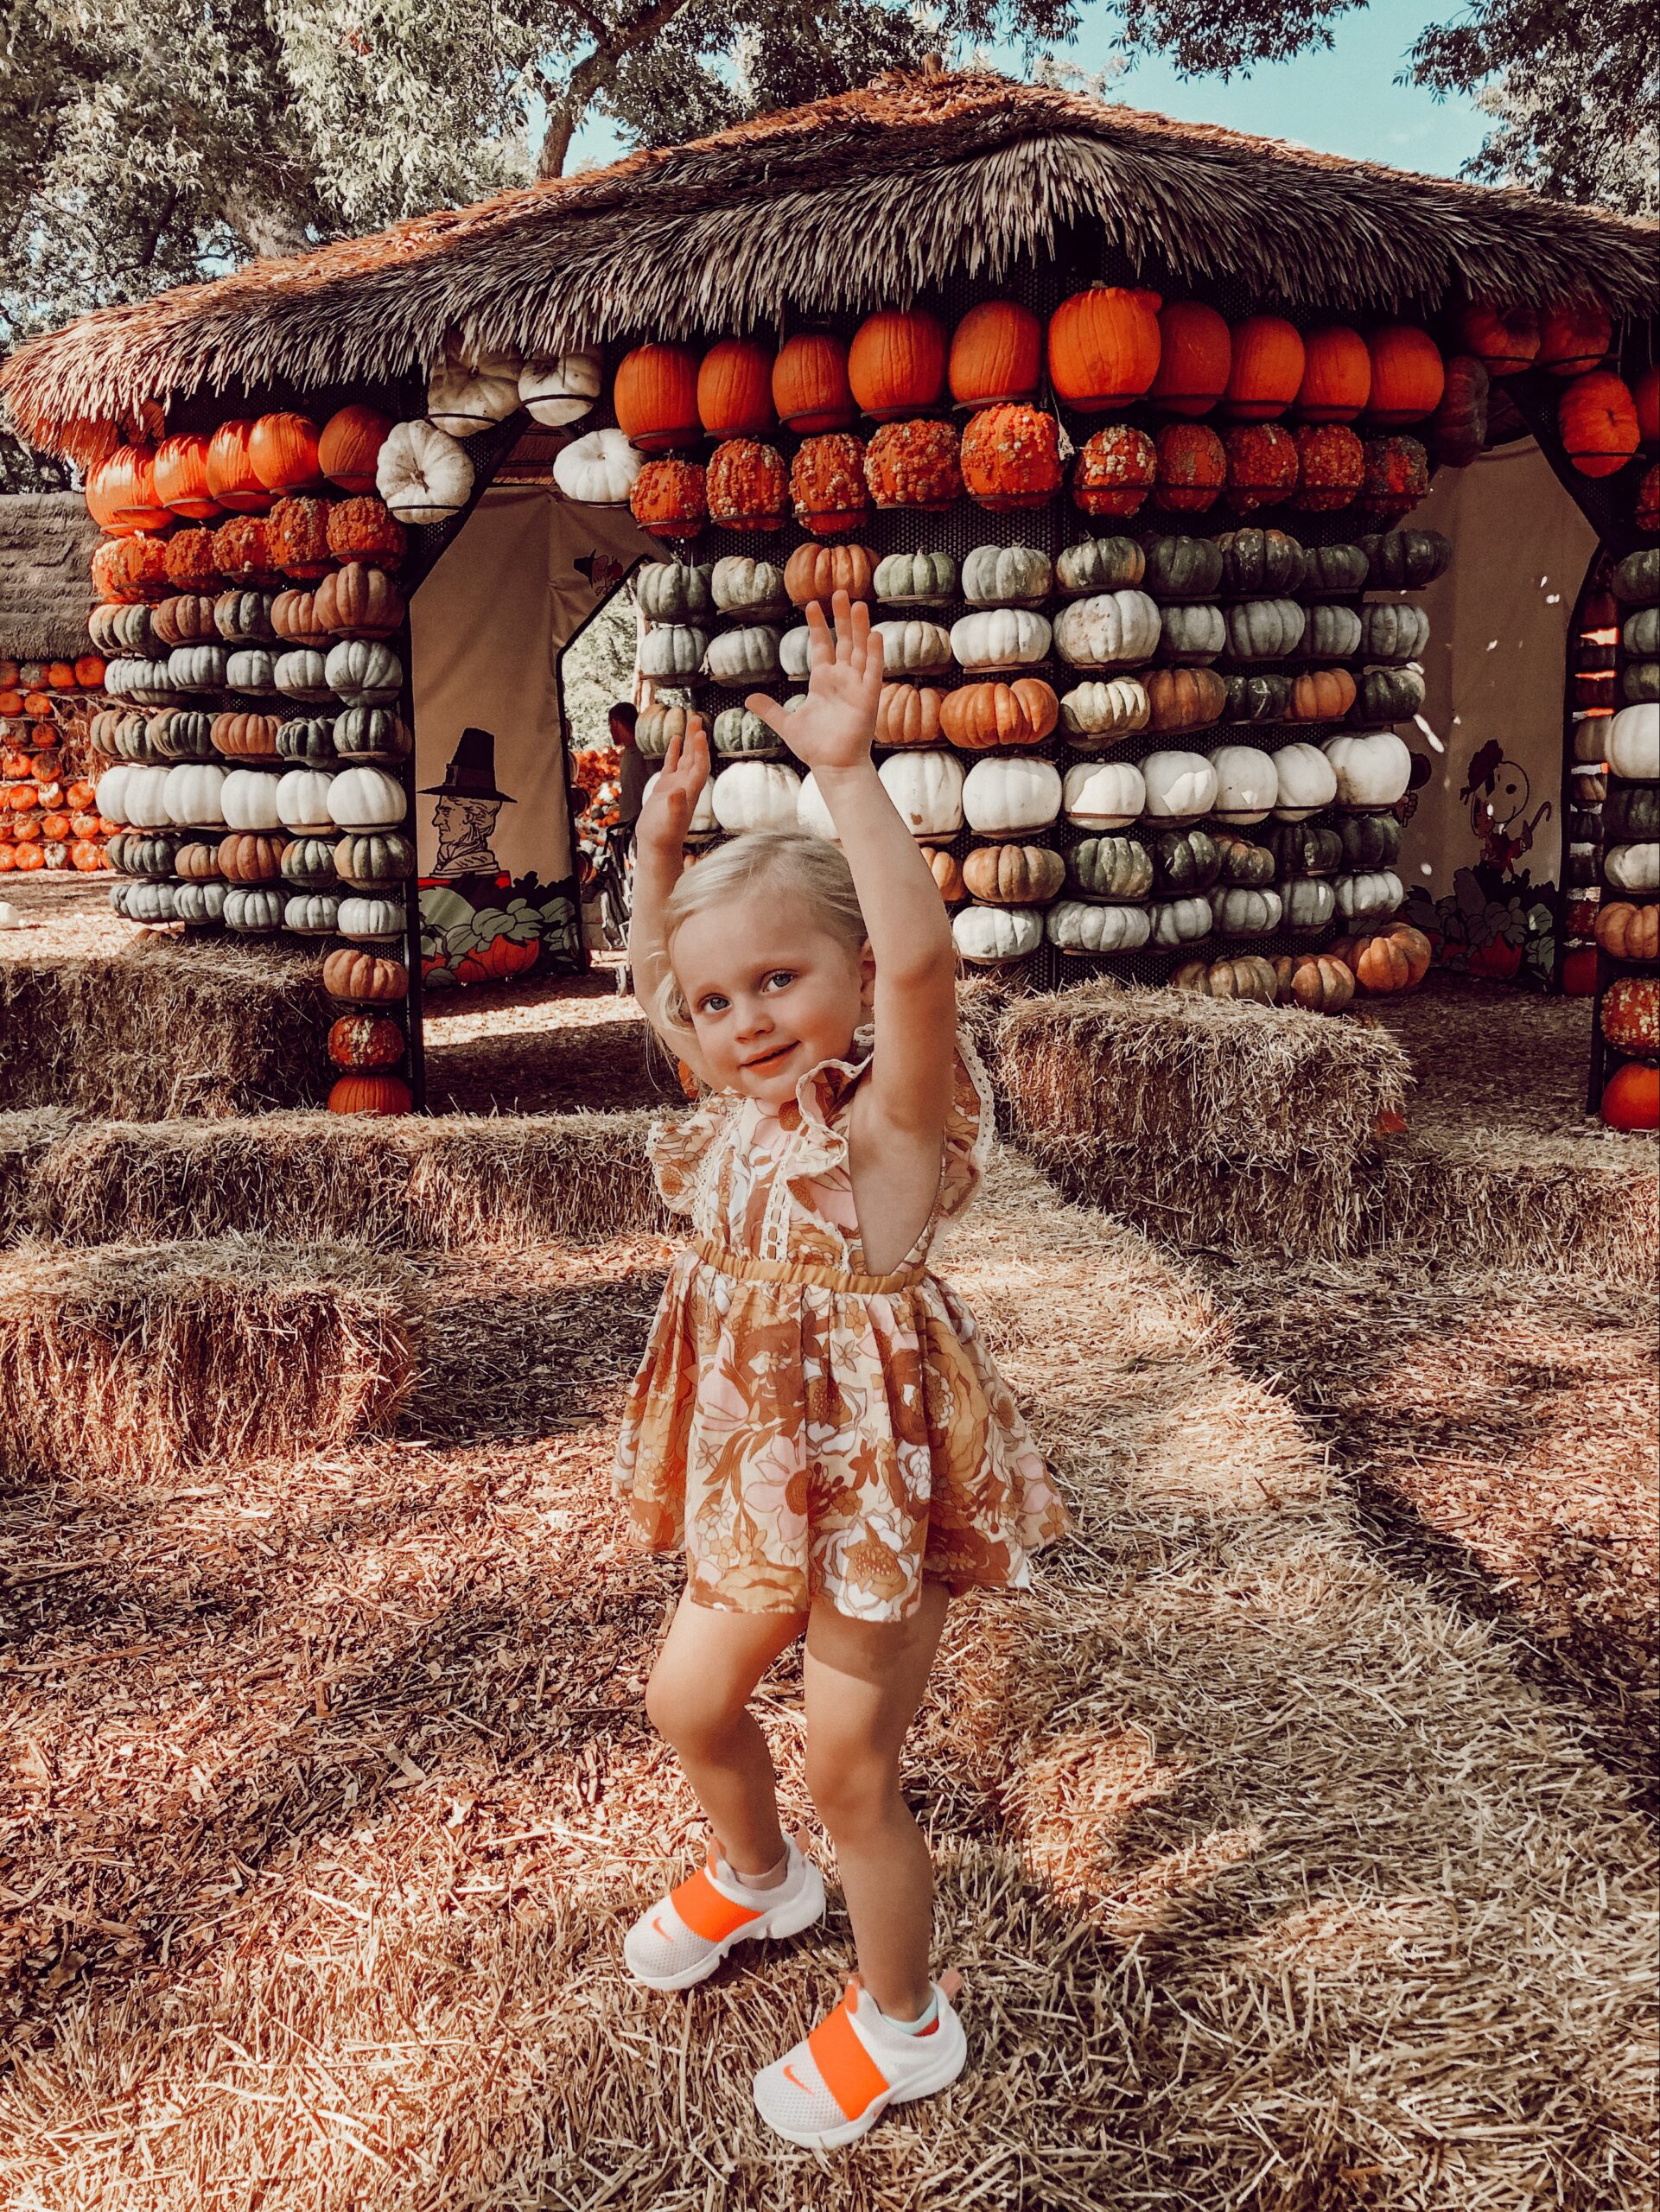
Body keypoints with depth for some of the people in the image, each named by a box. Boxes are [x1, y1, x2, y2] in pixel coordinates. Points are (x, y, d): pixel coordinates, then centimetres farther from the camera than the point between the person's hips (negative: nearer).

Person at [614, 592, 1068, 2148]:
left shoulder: (887, 1112, -21)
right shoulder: (740, 1115, 1)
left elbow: (919, 954, -40)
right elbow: (660, 972, 16)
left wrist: (846, 772, -42)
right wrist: (662, 839, 4)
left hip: (879, 1476, -7)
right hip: (762, 1477, 8)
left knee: (850, 1771, 7)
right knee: (687, 1700, 22)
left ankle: (902, 2022, 34)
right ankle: (757, 1878, 54)